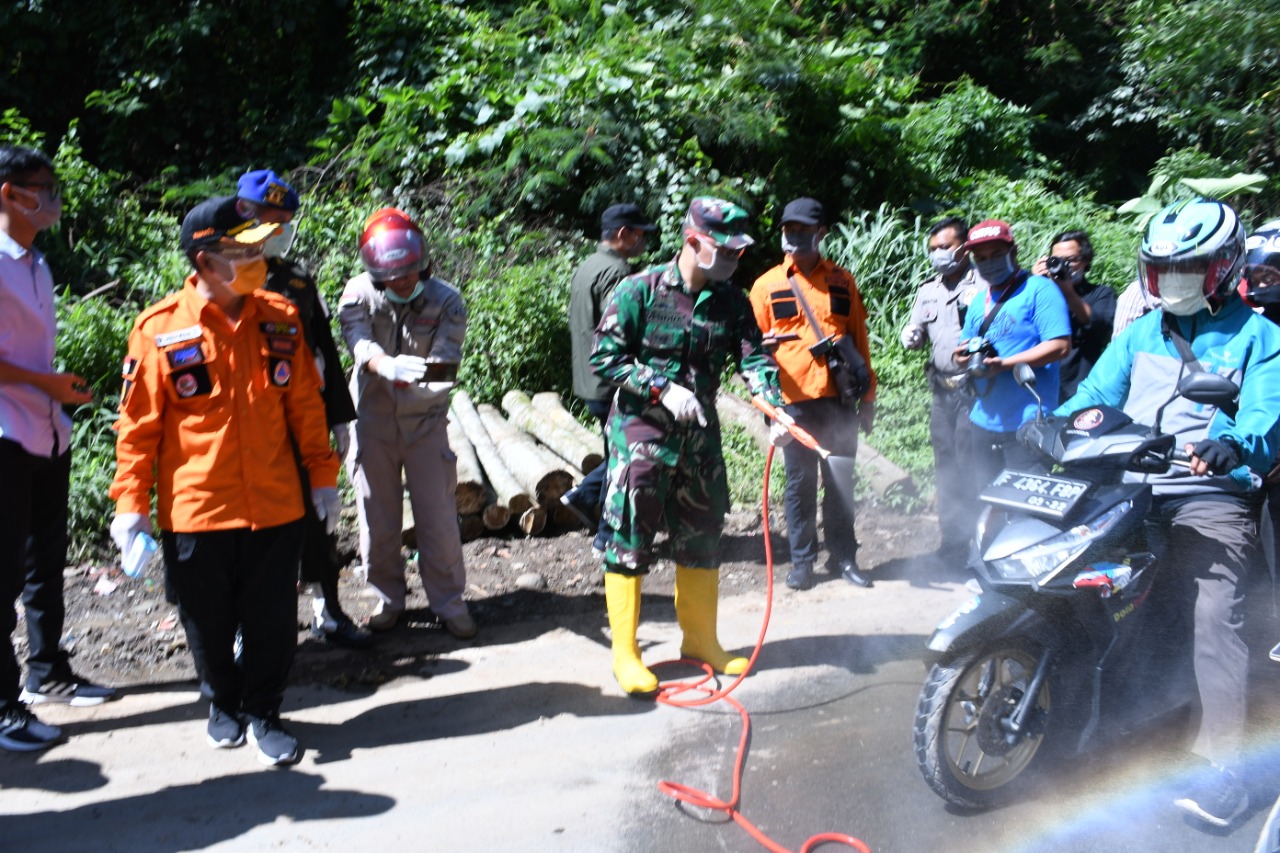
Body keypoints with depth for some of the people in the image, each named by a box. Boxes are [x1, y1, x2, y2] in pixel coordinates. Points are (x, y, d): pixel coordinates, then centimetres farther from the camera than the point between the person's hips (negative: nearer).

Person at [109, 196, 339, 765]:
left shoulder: (280, 318, 2)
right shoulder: (160, 329, -7)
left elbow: (306, 405, 8)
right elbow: (138, 424, -3)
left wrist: (322, 475, 8)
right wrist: (131, 502, -5)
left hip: (274, 505, 2)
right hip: (195, 507, -1)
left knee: (273, 620, 6)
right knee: (209, 622, 13)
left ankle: (263, 713, 26)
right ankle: (223, 704, 38)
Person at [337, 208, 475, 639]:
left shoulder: (445, 300, -8)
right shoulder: (358, 294, -8)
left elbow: (447, 361, -18)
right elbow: (360, 345, -25)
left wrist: (428, 371, -42)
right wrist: (386, 365, -47)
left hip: (425, 420, -1)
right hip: (372, 420, 1)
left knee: (438, 517, 0)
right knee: (377, 518, 8)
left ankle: (449, 603, 16)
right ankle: (388, 598, 27)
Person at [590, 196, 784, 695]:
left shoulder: (731, 302, 3)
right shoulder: (640, 291, -10)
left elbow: (754, 359, -6)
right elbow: (605, 358, -11)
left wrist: (777, 406, -24)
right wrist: (664, 391, -19)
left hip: (701, 435, 5)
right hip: (640, 432, -5)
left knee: (702, 538, 14)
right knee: (629, 541, -1)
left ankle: (700, 639, 30)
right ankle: (624, 652, 11)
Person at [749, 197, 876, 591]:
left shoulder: (842, 281, 10)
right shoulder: (767, 286, 4)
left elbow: (859, 341, 12)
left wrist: (868, 396, 10)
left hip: (839, 399, 2)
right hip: (795, 401, -2)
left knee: (841, 482, 9)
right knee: (799, 484, 6)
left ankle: (843, 556, 22)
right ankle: (802, 561, 17)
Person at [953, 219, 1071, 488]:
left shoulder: (1039, 290, -5)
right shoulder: (979, 302, 18)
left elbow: (1060, 345, -15)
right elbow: (965, 352, 23)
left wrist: (1005, 363, -23)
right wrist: (962, 357, -2)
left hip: (1027, 423, -7)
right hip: (983, 422, 8)